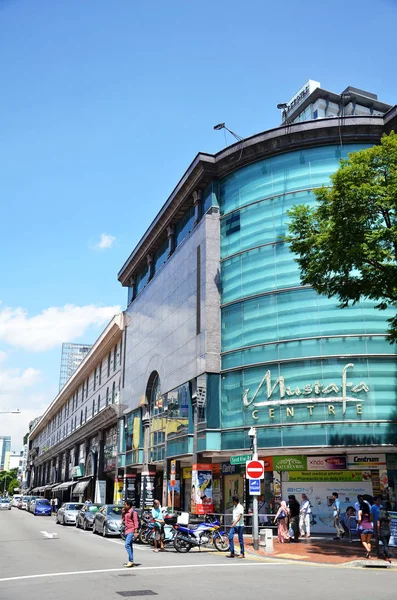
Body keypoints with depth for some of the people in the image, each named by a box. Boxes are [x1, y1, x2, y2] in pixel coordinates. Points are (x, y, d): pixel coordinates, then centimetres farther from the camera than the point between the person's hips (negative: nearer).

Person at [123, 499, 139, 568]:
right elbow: (123, 521, 21)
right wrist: (123, 513, 8)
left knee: (127, 545, -18)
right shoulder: (126, 512, 14)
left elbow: (136, 522, -14)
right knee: (129, 546, 11)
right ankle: (130, 562, 16)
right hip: (127, 530, 9)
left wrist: (135, 531, -19)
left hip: (131, 531, -9)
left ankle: (131, 561, -16)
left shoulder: (133, 512, -12)